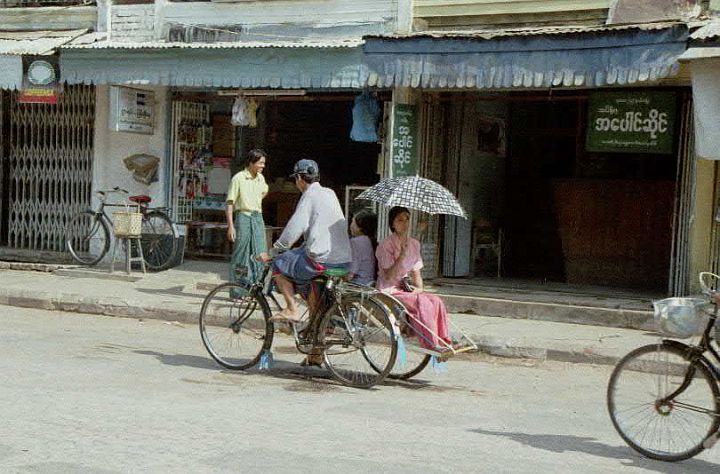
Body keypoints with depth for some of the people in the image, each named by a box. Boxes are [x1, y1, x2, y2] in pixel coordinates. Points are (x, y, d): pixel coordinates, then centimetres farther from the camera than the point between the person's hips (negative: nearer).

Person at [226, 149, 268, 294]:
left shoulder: (261, 178, 10)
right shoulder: (238, 178, -8)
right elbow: (230, 203, -9)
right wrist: (231, 226, -16)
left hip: (258, 218, 6)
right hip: (243, 217, -6)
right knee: (240, 255, -3)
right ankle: (237, 291, 3)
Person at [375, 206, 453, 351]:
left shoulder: (414, 244, 10)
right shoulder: (385, 245, -12)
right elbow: (389, 276, -18)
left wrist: (419, 287, -4)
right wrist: (402, 255, -26)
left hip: (406, 289, 7)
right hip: (390, 291, -7)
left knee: (436, 300, -16)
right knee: (422, 302, -28)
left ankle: (445, 341, -16)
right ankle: (432, 344, -25)